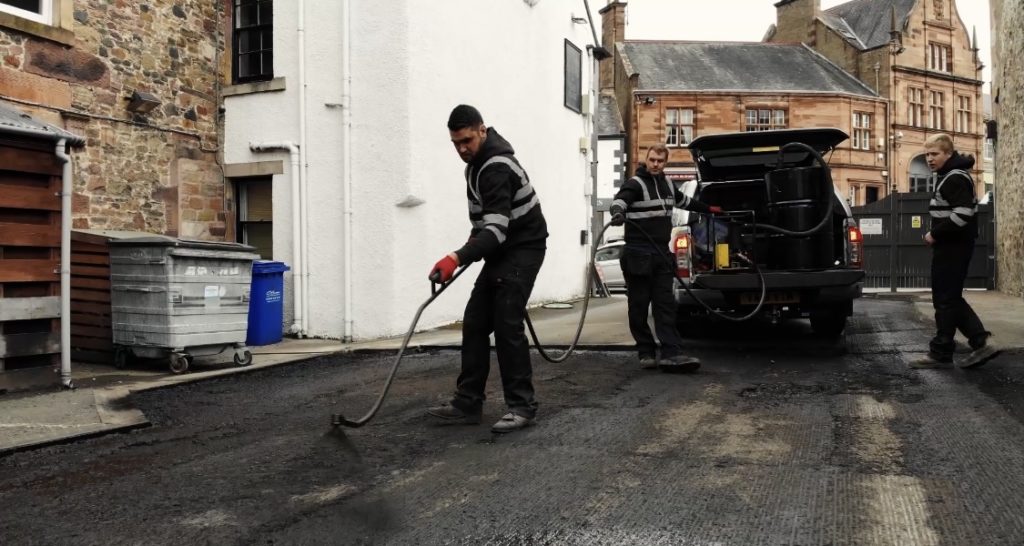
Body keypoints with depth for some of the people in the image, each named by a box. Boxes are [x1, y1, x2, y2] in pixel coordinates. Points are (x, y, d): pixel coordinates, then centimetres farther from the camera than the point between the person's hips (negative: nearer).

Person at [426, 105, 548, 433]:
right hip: (501, 250, 10)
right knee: (475, 323, 4)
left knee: (507, 325, -15)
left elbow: (498, 228, -35)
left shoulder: (497, 167, -24)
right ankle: (467, 403, 9)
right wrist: (475, 236, 9)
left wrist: (457, 258, -46)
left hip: (522, 249, -10)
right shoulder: (478, 161, 8)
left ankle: (523, 406, -6)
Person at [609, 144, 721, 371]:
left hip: (661, 254, 6)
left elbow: (683, 200, 36)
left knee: (666, 304, -1)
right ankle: (646, 353, 8)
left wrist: (708, 209, 48)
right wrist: (618, 212, -48)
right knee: (639, 306, -1)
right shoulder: (635, 183, -5)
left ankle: (672, 353, -5)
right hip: (638, 256, -6)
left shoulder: (666, 183, 17)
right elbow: (620, 199, -25)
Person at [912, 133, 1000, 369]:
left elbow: (963, 214, -26)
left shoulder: (956, 178, -16)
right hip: (950, 245, 10)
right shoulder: (947, 175, 16)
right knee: (950, 298, 12)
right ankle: (980, 344, 13)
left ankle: (940, 353, 4)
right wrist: (937, 234, 10)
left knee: (945, 299, -4)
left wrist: (935, 234, -18)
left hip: (953, 246, -10)